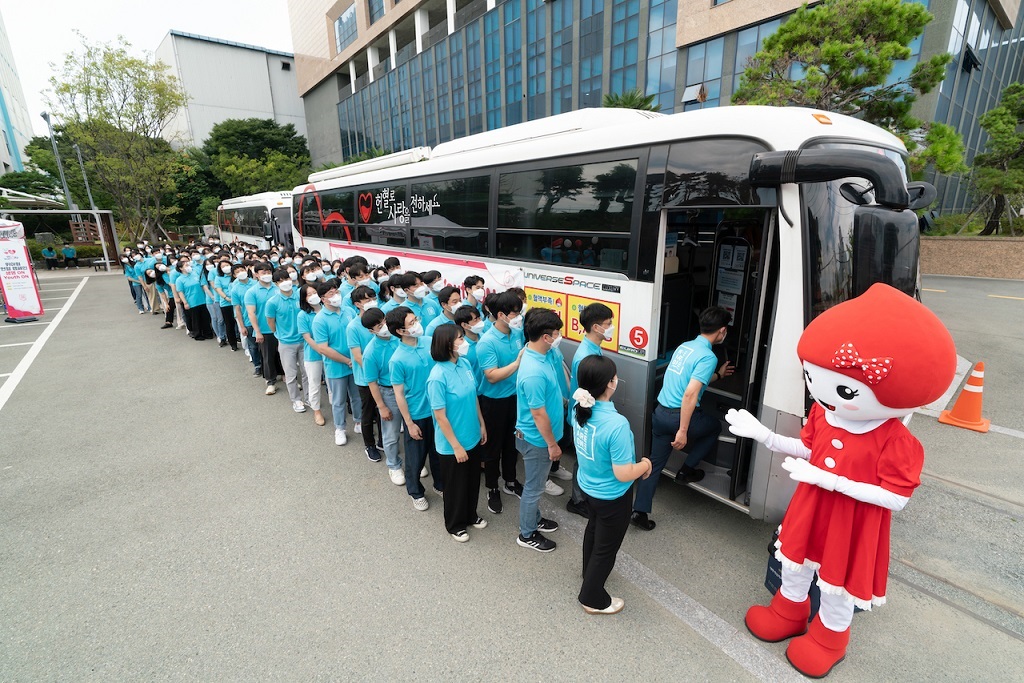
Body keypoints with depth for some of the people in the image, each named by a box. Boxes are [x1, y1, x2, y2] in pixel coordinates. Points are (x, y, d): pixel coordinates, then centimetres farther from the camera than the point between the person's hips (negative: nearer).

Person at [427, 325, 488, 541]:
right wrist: (456, 446, -17)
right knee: (456, 485, 15)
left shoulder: (465, 363, -6)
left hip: (472, 437, 7)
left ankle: (471, 515, 50)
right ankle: (455, 525, 41)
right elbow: (440, 416, -22)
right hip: (452, 444, -6)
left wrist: (482, 425, 11)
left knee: (473, 480, 24)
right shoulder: (438, 376, -27)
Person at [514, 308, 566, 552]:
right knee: (534, 487, 11)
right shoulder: (534, 373, -35)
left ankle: (534, 519, 48)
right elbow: (539, 415, -26)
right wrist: (552, 444, -17)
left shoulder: (543, 353, -5)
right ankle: (527, 534, 32)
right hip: (537, 439, -9)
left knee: (536, 483, 27)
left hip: (539, 437, 9)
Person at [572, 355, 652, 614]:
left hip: (587, 486, 7)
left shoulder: (579, 407, -14)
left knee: (594, 528, 33)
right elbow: (623, 474, -29)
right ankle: (592, 598, 40)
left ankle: (589, 571, 59)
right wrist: (645, 464, -9)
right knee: (606, 546, 18)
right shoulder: (617, 424, -37)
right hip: (612, 497, -7)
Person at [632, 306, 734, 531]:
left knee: (655, 463, 15)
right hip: (680, 416, -7)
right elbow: (690, 393, -24)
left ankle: (640, 512, 15)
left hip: (660, 413, 7)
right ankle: (687, 470, 25)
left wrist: (717, 374, 41)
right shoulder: (708, 357, -14)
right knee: (715, 426, 25)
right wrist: (683, 430, -22)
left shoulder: (684, 346, 11)